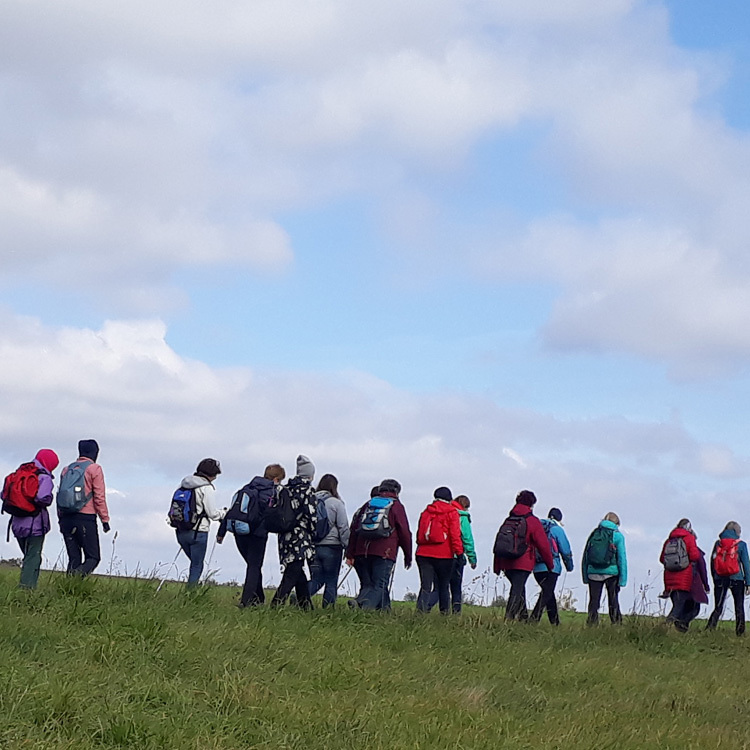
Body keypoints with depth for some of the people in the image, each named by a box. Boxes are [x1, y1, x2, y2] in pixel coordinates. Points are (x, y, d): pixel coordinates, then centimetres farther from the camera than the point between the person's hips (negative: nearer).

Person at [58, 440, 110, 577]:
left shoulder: (67, 469, 16)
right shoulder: (94, 469, -1)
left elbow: (60, 495, 17)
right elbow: (99, 497, -6)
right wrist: (105, 519, -3)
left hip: (66, 518, 5)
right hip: (86, 518, -5)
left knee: (74, 559, 9)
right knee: (93, 557, -2)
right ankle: (78, 575, -30)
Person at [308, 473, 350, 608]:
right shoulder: (336, 503, -6)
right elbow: (344, 528, -6)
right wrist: (347, 547, 0)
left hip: (313, 546, 4)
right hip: (332, 546, -4)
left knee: (316, 580, 11)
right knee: (331, 582, 6)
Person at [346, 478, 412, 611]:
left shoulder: (368, 504, 19)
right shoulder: (396, 506, 8)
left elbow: (354, 529, 13)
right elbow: (404, 533, 4)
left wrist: (350, 554, 13)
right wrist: (408, 556, 13)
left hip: (362, 552, 4)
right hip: (384, 553, -4)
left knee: (367, 584, 11)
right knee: (379, 586, -9)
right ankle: (364, 605, -34)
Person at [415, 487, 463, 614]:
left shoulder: (426, 512, 15)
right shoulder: (451, 512, 1)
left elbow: (419, 533, 18)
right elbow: (455, 534, -8)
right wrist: (459, 552, -8)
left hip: (423, 554, 3)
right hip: (443, 555, -3)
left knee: (425, 585, -1)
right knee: (444, 586, 11)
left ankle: (421, 608, -20)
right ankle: (445, 611, 15)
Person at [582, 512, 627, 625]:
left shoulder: (594, 534, 10)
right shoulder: (617, 536, -1)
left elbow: (585, 556, 9)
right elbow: (622, 558, -4)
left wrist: (585, 576, 11)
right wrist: (623, 579, -3)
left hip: (593, 573, 2)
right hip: (611, 572, -2)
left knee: (593, 600, 5)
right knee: (613, 602, 7)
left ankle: (591, 624, -1)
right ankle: (616, 624, 6)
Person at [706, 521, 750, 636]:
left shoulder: (718, 543, 6)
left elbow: (712, 562, 8)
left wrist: (714, 579, 14)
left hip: (720, 579, 2)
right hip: (736, 579, -2)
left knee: (718, 607, 5)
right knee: (739, 608, 8)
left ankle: (709, 629, -11)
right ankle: (740, 632, 6)